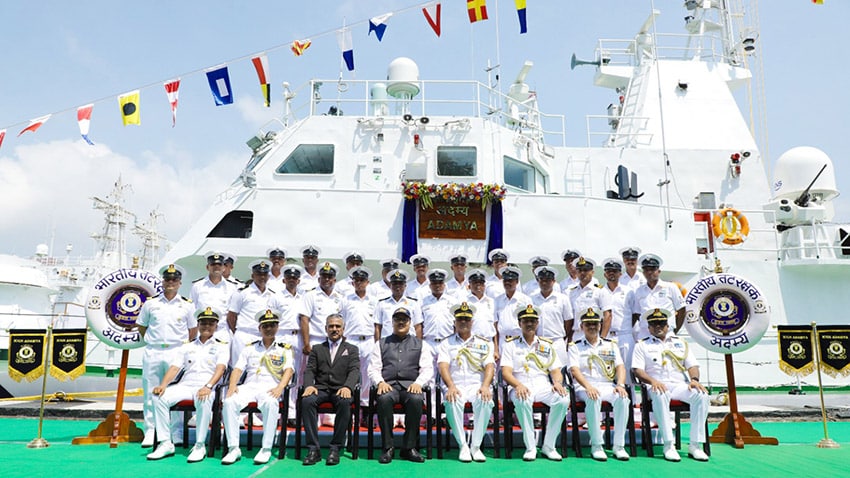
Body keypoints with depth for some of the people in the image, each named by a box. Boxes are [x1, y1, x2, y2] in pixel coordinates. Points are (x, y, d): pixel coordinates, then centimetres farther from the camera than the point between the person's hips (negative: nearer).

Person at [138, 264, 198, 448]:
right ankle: (150, 432, 13)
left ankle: (176, 432, 6)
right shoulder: (151, 303, 8)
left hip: (177, 352, -1)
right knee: (150, 393, 4)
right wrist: (151, 341, 8)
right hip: (153, 352, 2)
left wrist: (184, 347, 4)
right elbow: (141, 326, 16)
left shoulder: (187, 305, 6)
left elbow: (193, 330, 11)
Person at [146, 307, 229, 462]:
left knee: (204, 401, -38)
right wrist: (163, 384, -8)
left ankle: (200, 446, -25)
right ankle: (165, 443, -15)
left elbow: (220, 368, -5)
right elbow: (174, 368, 12)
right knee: (159, 397, -22)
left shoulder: (221, 346, 12)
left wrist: (208, 386, -23)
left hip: (207, 387, -4)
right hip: (185, 385, 4)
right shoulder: (187, 347, 24)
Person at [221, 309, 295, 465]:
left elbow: (288, 370, 1)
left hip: (269, 388, -3)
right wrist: (232, 386, -7)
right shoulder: (249, 348, 24)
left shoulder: (284, 350, 16)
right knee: (228, 402, -28)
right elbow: (238, 369, 14)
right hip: (248, 386, 3)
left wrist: (280, 388, -19)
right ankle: (233, 448, -22)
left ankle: (266, 449, -29)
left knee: (271, 404, -38)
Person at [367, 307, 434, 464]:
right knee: (384, 399, -36)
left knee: (416, 400, -35)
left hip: (410, 384, 0)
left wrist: (418, 383, -10)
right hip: (388, 384, 0)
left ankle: (409, 447, -22)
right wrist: (380, 382, -9)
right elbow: (373, 369, 13)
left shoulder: (420, 344, 20)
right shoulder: (382, 344, 22)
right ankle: (388, 447, -23)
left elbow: (427, 369, 10)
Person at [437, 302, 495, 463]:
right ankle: (463, 446, -21)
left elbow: (489, 366, 3)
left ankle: (476, 446, -19)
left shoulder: (484, 343, 17)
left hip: (477, 385, 1)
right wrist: (451, 386, -22)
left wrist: (485, 386, -18)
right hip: (455, 386, 0)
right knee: (452, 402, -35)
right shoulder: (446, 344, 15)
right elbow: (443, 366, -2)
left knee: (486, 401, -33)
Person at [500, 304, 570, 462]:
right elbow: (506, 372, -1)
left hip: (543, 385, 3)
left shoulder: (547, 345, 19)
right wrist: (518, 385, -21)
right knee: (522, 401, -38)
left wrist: (557, 382, -11)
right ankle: (530, 447, -22)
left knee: (563, 400, -28)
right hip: (521, 387, -2)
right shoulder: (511, 345, 11)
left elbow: (555, 371, 13)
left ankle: (549, 446, -14)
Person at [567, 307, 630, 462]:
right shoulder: (575, 346, 11)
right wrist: (588, 387, -22)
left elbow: (620, 366, 7)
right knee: (593, 399, -36)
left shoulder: (611, 345, 19)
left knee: (623, 398, -30)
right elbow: (574, 369, -4)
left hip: (608, 386, 3)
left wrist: (620, 385, -13)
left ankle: (618, 446, -21)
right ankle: (596, 446, -26)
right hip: (585, 387, -2)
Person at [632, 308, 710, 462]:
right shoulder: (642, 345, 15)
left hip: (680, 385, 3)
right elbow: (637, 370, 2)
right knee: (660, 395, -39)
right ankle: (668, 445, -33)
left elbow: (692, 365, 16)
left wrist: (694, 379, -7)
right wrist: (653, 381, -17)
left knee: (702, 395, -28)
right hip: (658, 385, -3)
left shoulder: (680, 343, 24)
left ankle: (695, 445, -23)